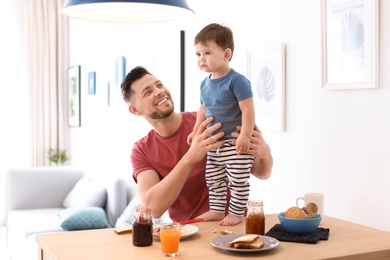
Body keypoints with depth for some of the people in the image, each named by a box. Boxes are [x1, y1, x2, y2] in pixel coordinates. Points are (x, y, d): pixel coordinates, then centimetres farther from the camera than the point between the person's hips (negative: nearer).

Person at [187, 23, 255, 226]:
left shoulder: (237, 81, -17)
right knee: (213, 179, 16)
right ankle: (216, 211, 29)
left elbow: (247, 109, -20)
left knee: (238, 180, -1)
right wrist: (196, 131, 18)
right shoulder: (205, 84, 7)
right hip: (214, 144, 8)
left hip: (236, 144, -8)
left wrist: (245, 135, -25)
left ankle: (236, 213, 14)